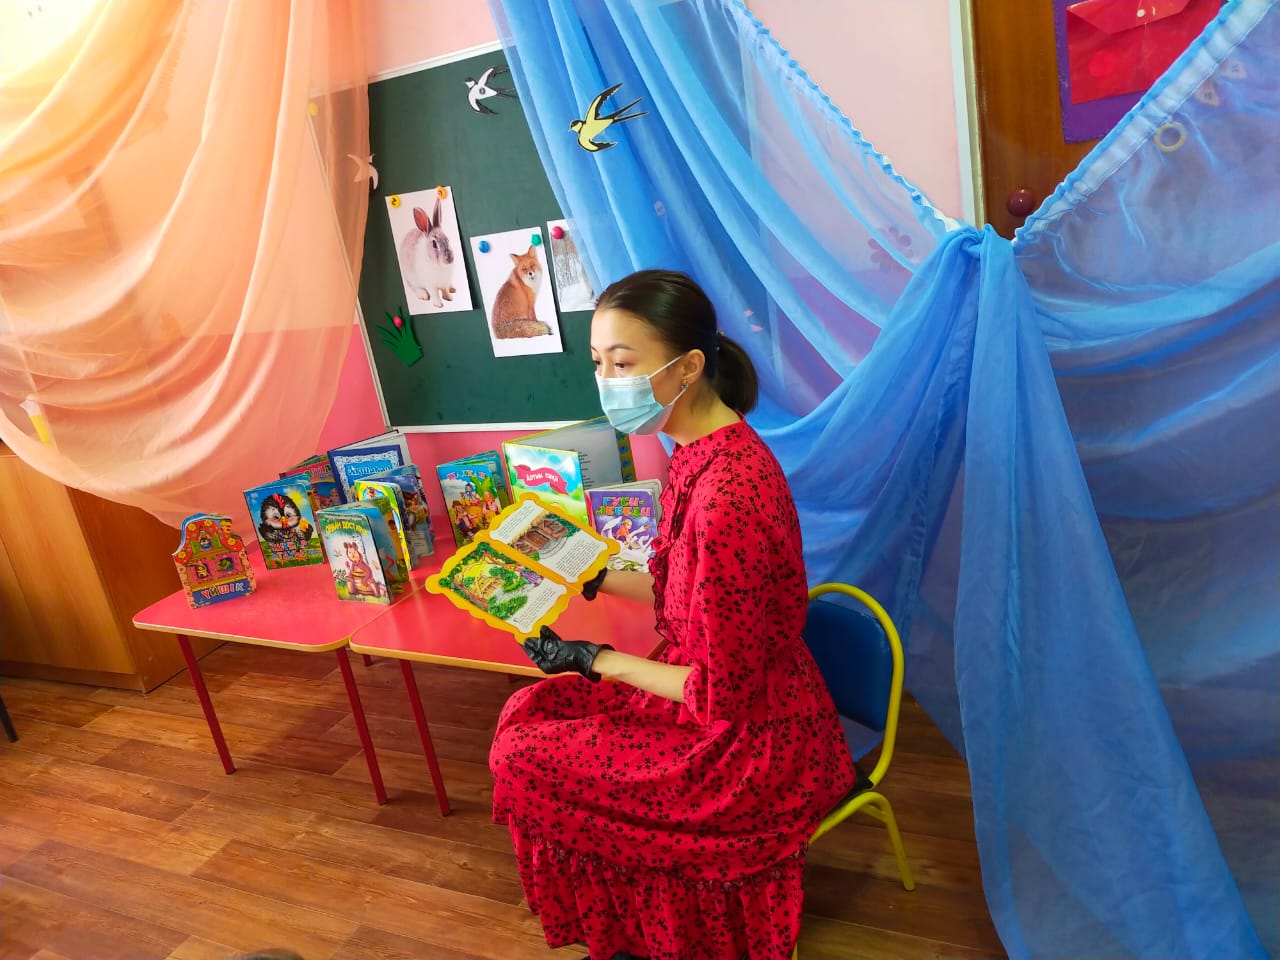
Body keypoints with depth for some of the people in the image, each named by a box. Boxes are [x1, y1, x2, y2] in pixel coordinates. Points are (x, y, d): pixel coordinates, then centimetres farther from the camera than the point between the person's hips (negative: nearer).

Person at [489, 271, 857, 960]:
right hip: (721, 691, 9)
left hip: (750, 741, -9)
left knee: (527, 763, 0)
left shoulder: (724, 495, -33)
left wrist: (590, 659, -15)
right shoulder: (707, 449, -3)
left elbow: (721, 695, -24)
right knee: (530, 711, 11)